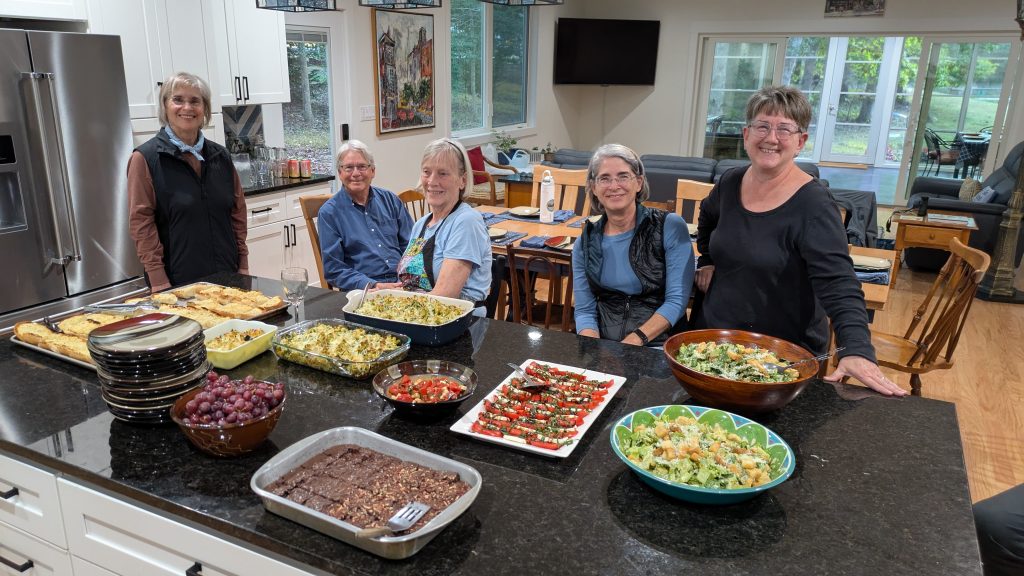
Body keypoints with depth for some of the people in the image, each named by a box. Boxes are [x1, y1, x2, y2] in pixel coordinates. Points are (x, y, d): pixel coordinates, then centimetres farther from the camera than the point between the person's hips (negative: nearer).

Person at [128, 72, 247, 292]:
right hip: (177, 282, -4)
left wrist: (243, 265, 5)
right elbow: (141, 222, -9)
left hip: (226, 274, 4)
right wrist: (159, 283, -14)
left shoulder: (220, 156, 8)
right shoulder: (145, 158, -5)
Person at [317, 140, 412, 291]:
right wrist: (374, 286, -13)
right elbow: (333, 270, 0)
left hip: (403, 283, 3)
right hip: (362, 292, -3)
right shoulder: (328, 213, 4)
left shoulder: (390, 200, 14)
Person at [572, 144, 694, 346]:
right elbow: (584, 311, 6)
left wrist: (634, 341, -18)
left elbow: (677, 300, -7)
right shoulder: (585, 244, 7)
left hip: (658, 347, -2)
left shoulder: (670, 227, -2)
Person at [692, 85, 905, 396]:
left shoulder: (812, 204, -19)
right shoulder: (731, 183, -1)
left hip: (785, 351, -5)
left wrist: (857, 351, -41)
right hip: (713, 334, 6)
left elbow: (839, 285, -28)